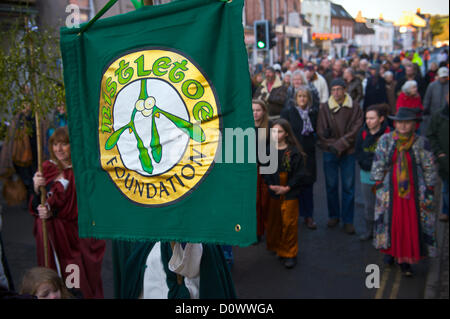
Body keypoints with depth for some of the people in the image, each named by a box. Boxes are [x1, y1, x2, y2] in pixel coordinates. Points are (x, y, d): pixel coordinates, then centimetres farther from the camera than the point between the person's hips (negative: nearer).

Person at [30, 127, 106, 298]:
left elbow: (78, 209, -2)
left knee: (82, 278, 0)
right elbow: (35, 208, 0)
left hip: (77, 234, -1)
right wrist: (37, 190, -20)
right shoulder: (47, 168, 3)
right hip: (51, 234, 2)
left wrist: (53, 213, -15)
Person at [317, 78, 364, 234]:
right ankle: (334, 216, 25)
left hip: (348, 152, -1)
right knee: (331, 186, 9)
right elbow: (321, 131, -1)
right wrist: (331, 145, -14)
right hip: (329, 152, 1)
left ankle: (348, 220, 13)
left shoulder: (354, 108, -1)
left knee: (348, 187, 3)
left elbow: (355, 131, -6)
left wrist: (339, 145, -13)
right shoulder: (325, 108, 1)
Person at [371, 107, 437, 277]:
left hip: (414, 191, -1)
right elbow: (378, 165, 4)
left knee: (412, 224, 2)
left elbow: (430, 170, 1)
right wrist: (378, 185, 1)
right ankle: (391, 251, 31)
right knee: (390, 221, 9)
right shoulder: (385, 140, 0)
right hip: (390, 190, 1)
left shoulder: (421, 143, -3)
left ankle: (405, 259, 14)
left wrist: (428, 193, -1)